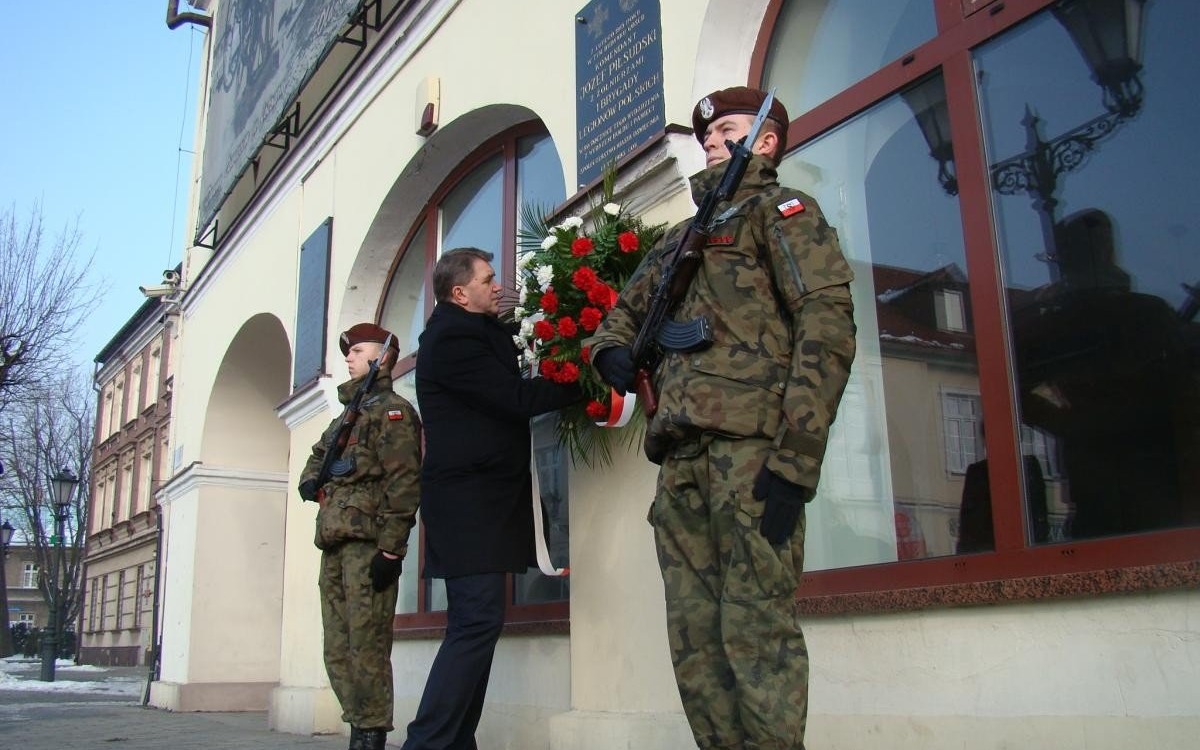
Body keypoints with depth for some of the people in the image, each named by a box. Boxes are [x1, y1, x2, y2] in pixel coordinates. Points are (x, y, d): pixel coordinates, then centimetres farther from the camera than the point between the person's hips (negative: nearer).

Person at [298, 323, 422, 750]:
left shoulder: (393, 409, -1)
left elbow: (403, 482, -11)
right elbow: (317, 456, 42)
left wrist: (390, 549, -18)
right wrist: (310, 480, 17)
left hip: (368, 543, -9)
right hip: (334, 543, 9)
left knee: (366, 645, -10)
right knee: (337, 649, 8)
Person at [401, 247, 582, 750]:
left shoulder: (482, 331, 19)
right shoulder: (451, 338, -11)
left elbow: (508, 393, 17)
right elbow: (516, 398, -16)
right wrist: (583, 381, -9)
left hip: (485, 497, 10)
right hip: (466, 498, -10)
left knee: (475, 625, 9)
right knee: (477, 621, -15)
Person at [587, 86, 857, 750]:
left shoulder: (781, 210, 8)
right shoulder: (683, 234, 29)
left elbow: (827, 322, -7)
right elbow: (626, 309, 37)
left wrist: (797, 454, -19)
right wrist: (612, 348, 10)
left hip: (750, 443, -7)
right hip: (682, 454, 7)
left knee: (755, 631, -11)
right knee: (694, 639, 5)